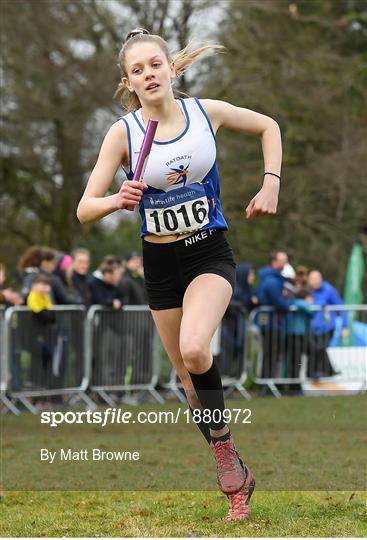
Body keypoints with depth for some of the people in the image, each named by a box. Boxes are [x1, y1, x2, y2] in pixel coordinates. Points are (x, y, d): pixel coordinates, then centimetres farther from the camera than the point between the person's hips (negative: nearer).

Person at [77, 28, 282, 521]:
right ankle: (235, 478, 24)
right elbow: (85, 210, -11)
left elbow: (268, 126, 12)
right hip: (160, 263, 2)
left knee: (193, 350, -29)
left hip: (210, 254, -2)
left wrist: (271, 184, 0)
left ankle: (224, 452, -12)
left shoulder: (207, 111, -7)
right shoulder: (123, 133, -9)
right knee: (188, 374, 9)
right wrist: (117, 200, -32)